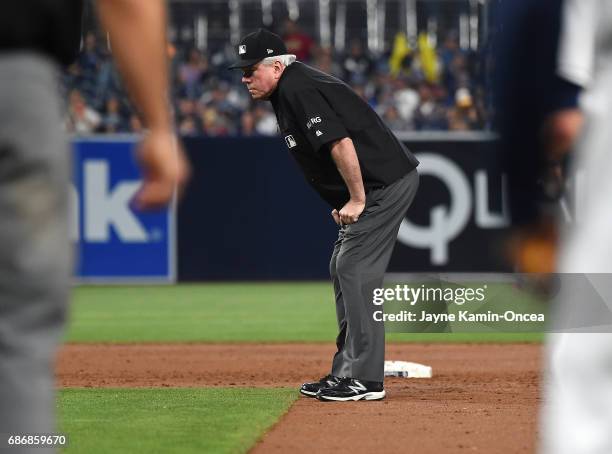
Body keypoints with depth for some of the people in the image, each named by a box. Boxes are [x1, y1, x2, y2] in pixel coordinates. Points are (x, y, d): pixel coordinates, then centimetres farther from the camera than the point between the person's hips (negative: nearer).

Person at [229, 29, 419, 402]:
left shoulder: (298, 89, -17)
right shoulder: (289, 91, 16)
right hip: (372, 189, 11)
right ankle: (346, 374, 20)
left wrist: (357, 200, -21)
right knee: (343, 270, 15)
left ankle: (365, 380, -11)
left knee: (355, 271, -12)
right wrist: (346, 202, 13)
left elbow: (340, 143, -26)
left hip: (385, 184, -11)